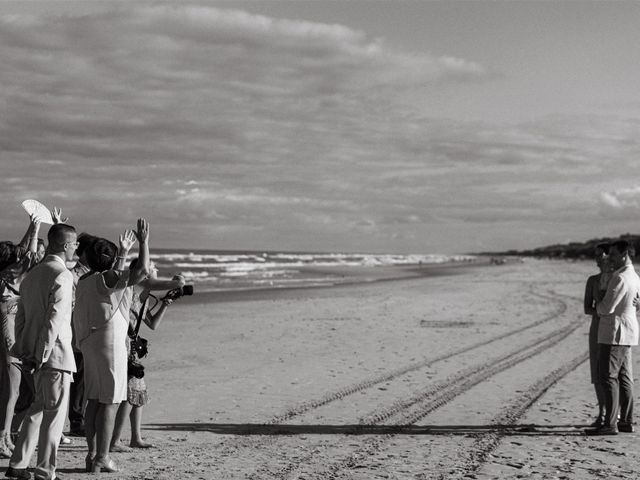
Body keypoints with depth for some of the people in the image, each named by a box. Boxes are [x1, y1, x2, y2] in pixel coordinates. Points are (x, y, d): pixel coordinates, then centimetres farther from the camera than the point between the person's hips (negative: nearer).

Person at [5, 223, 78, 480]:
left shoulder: (32, 274, 13)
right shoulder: (62, 276, -14)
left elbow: (21, 316, 15)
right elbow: (54, 320, -20)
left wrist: (23, 350, 16)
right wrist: (42, 355, -18)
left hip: (34, 354, 9)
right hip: (56, 353, -9)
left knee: (38, 408, 19)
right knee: (54, 413, 0)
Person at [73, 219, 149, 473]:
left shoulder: (85, 280, 11)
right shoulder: (105, 279, -14)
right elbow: (142, 271, -23)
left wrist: (123, 253, 36)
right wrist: (144, 241, -11)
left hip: (90, 344, 9)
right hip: (110, 344, -9)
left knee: (94, 401, 12)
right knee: (109, 403, -4)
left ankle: (93, 454, 16)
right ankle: (102, 458, -3)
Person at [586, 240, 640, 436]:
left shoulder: (621, 278, -18)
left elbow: (607, 307, -21)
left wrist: (597, 307, 1)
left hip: (614, 332, -10)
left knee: (608, 376, -8)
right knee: (624, 377, 11)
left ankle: (610, 424, -9)